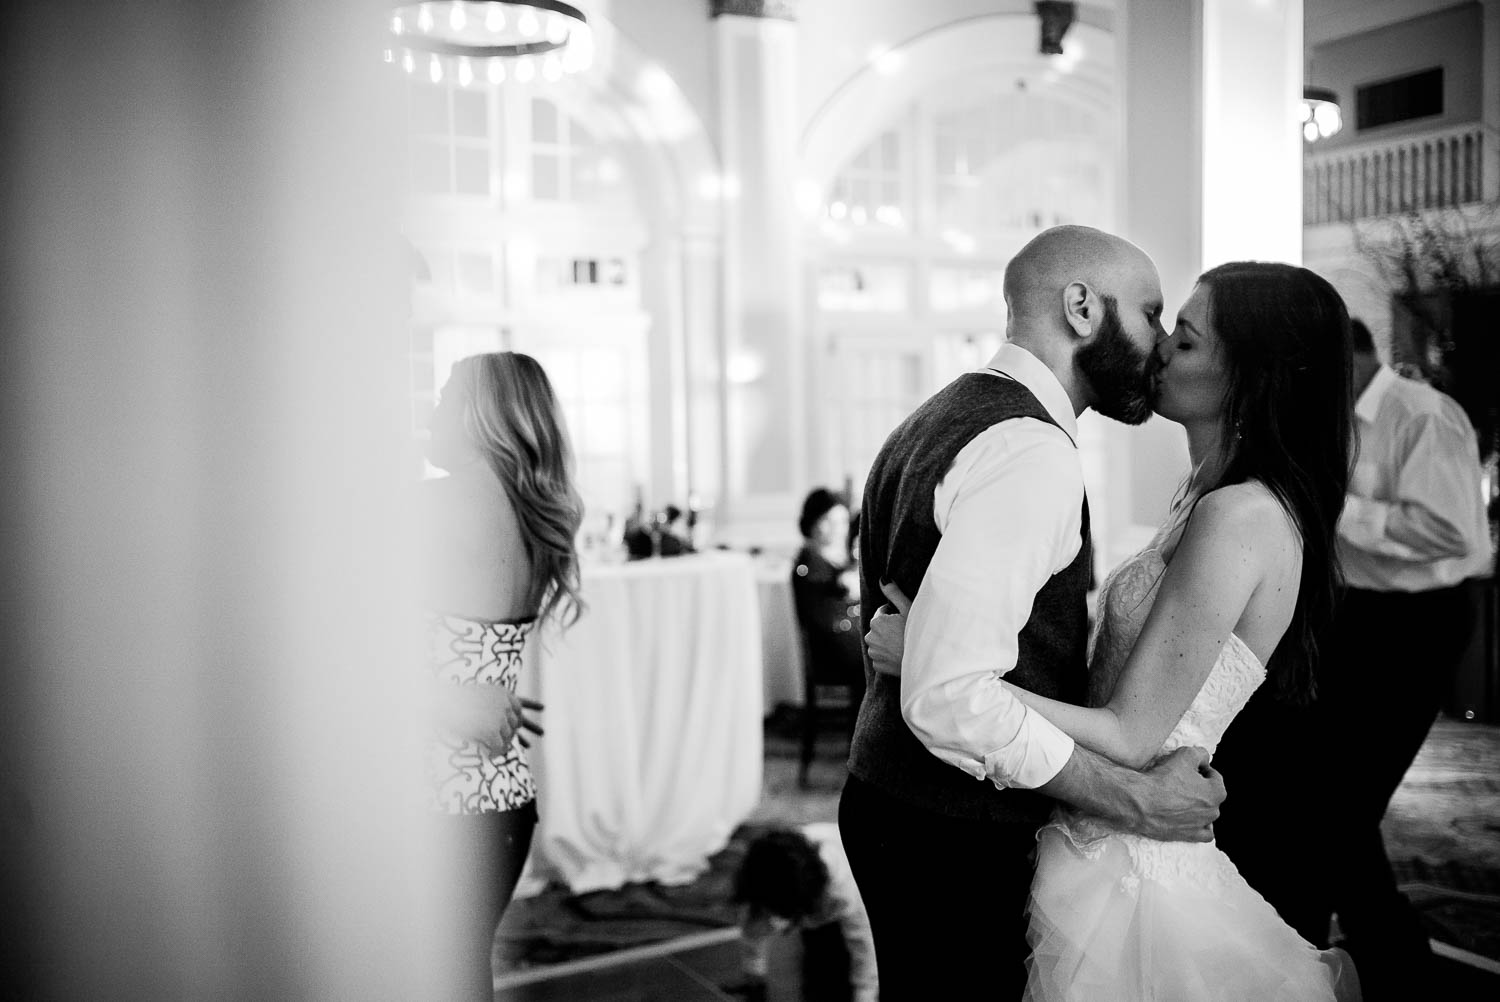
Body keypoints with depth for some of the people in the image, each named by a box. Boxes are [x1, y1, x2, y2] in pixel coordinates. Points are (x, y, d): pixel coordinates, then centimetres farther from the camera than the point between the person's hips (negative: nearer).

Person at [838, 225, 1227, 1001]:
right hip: (960, 841, -10)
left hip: (887, 801, 10)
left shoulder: (935, 421, 11)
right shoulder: (1031, 451, -21)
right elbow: (948, 698, -29)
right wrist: (1132, 800, -19)